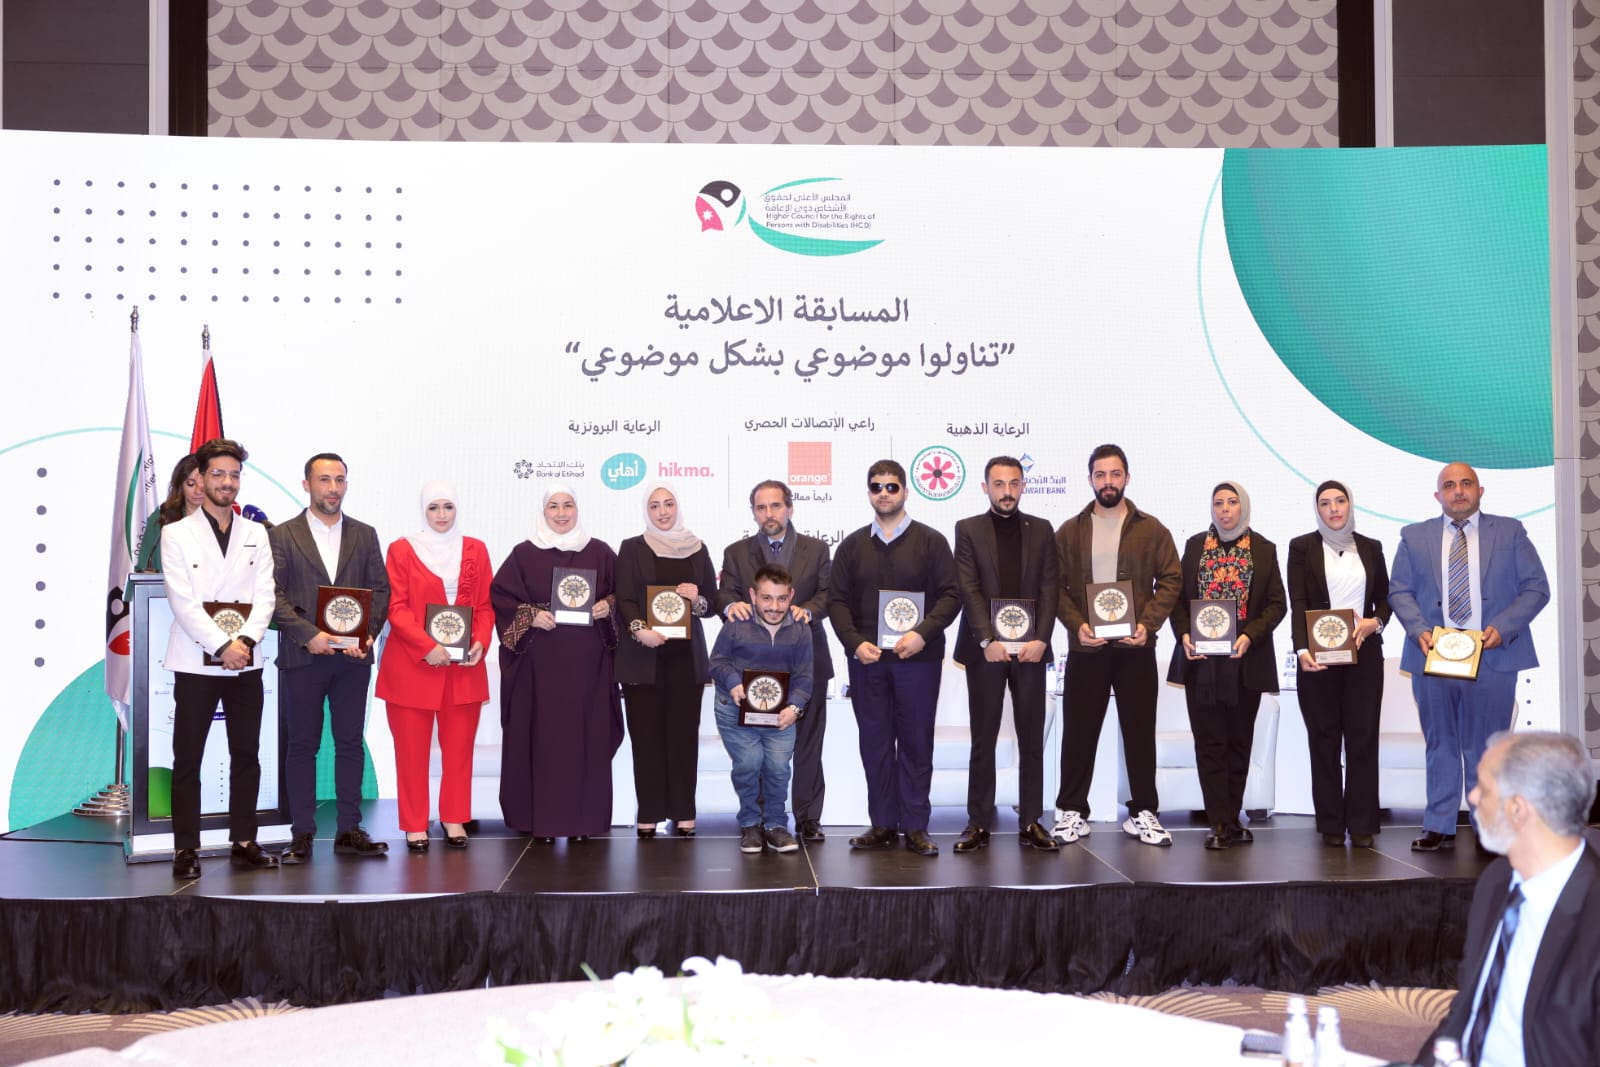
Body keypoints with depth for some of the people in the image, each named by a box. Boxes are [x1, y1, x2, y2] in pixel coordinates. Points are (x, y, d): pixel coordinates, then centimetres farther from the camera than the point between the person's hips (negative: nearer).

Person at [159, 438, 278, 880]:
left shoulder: (255, 534, 10)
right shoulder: (176, 533, 0)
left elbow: (264, 596, 2)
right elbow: (183, 601, -9)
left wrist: (246, 640, -14)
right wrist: (222, 646, -17)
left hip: (245, 661, 3)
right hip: (196, 661, -3)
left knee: (246, 755, 7)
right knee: (187, 759, 0)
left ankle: (244, 843, 15)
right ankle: (186, 849, 6)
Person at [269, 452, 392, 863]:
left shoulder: (365, 535, 11)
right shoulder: (282, 535, 2)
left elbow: (380, 590, 7)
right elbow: (273, 595, -5)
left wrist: (367, 633, -9)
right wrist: (309, 634, -16)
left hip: (353, 656, 3)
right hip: (302, 656, -2)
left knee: (350, 743, 6)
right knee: (302, 745, 3)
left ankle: (350, 831, 11)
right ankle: (302, 835, 8)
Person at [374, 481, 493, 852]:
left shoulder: (475, 550, 10)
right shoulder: (402, 549, 2)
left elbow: (486, 605, 9)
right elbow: (396, 607, -5)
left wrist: (481, 642, -8)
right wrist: (427, 646, -16)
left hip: (464, 667, 2)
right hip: (412, 666, -2)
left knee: (459, 747, 6)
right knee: (412, 749, 2)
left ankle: (454, 819, 17)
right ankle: (415, 825, 11)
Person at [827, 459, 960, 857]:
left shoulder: (931, 541, 4)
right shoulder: (852, 545, 12)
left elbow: (950, 596, -2)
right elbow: (837, 600, 8)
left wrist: (922, 634, -16)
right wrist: (855, 642, -7)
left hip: (918, 659, -2)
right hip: (866, 659, 3)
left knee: (916, 742, 2)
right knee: (874, 742, 6)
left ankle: (916, 827, 8)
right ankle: (883, 824, 13)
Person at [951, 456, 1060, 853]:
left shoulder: (1041, 530, 10)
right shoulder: (968, 529, 4)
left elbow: (1049, 588, 3)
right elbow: (969, 589, -4)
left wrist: (1040, 640, -9)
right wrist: (988, 640, -14)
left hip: (1031, 648, 2)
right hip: (985, 648, -2)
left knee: (1032, 738, 5)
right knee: (983, 740, 3)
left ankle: (1031, 822, 11)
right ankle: (978, 823, 9)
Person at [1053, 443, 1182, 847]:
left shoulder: (1151, 529, 4)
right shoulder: (1070, 531, 6)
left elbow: (1171, 579, 1)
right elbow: (1055, 586, 3)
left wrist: (1148, 623, -11)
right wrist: (1077, 625, -12)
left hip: (1136, 647, 0)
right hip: (1085, 647, 0)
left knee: (1140, 731, 6)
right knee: (1079, 731, 4)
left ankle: (1143, 813, 15)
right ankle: (1071, 812, 14)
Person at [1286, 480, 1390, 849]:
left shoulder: (1371, 548, 12)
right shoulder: (1302, 547, 4)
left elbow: (1385, 598, 14)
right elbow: (1297, 603, -5)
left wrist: (1376, 622, -8)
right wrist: (1302, 649, -18)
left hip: (1364, 655, 2)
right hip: (1318, 657, -2)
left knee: (1363, 736, 0)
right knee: (1324, 738, 2)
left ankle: (1362, 824, 5)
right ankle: (1331, 826, 8)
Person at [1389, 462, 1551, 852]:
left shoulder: (1510, 532, 7)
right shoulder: (1414, 537, 11)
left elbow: (1535, 588, 2)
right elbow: (1399, 591, 7)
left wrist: (1503, 627, -13)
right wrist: (1419, 629, -11)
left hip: (1493, 656, -1)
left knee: (1486, 747, 4)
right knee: (1440, 745, 7)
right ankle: (1439, 828, 13)